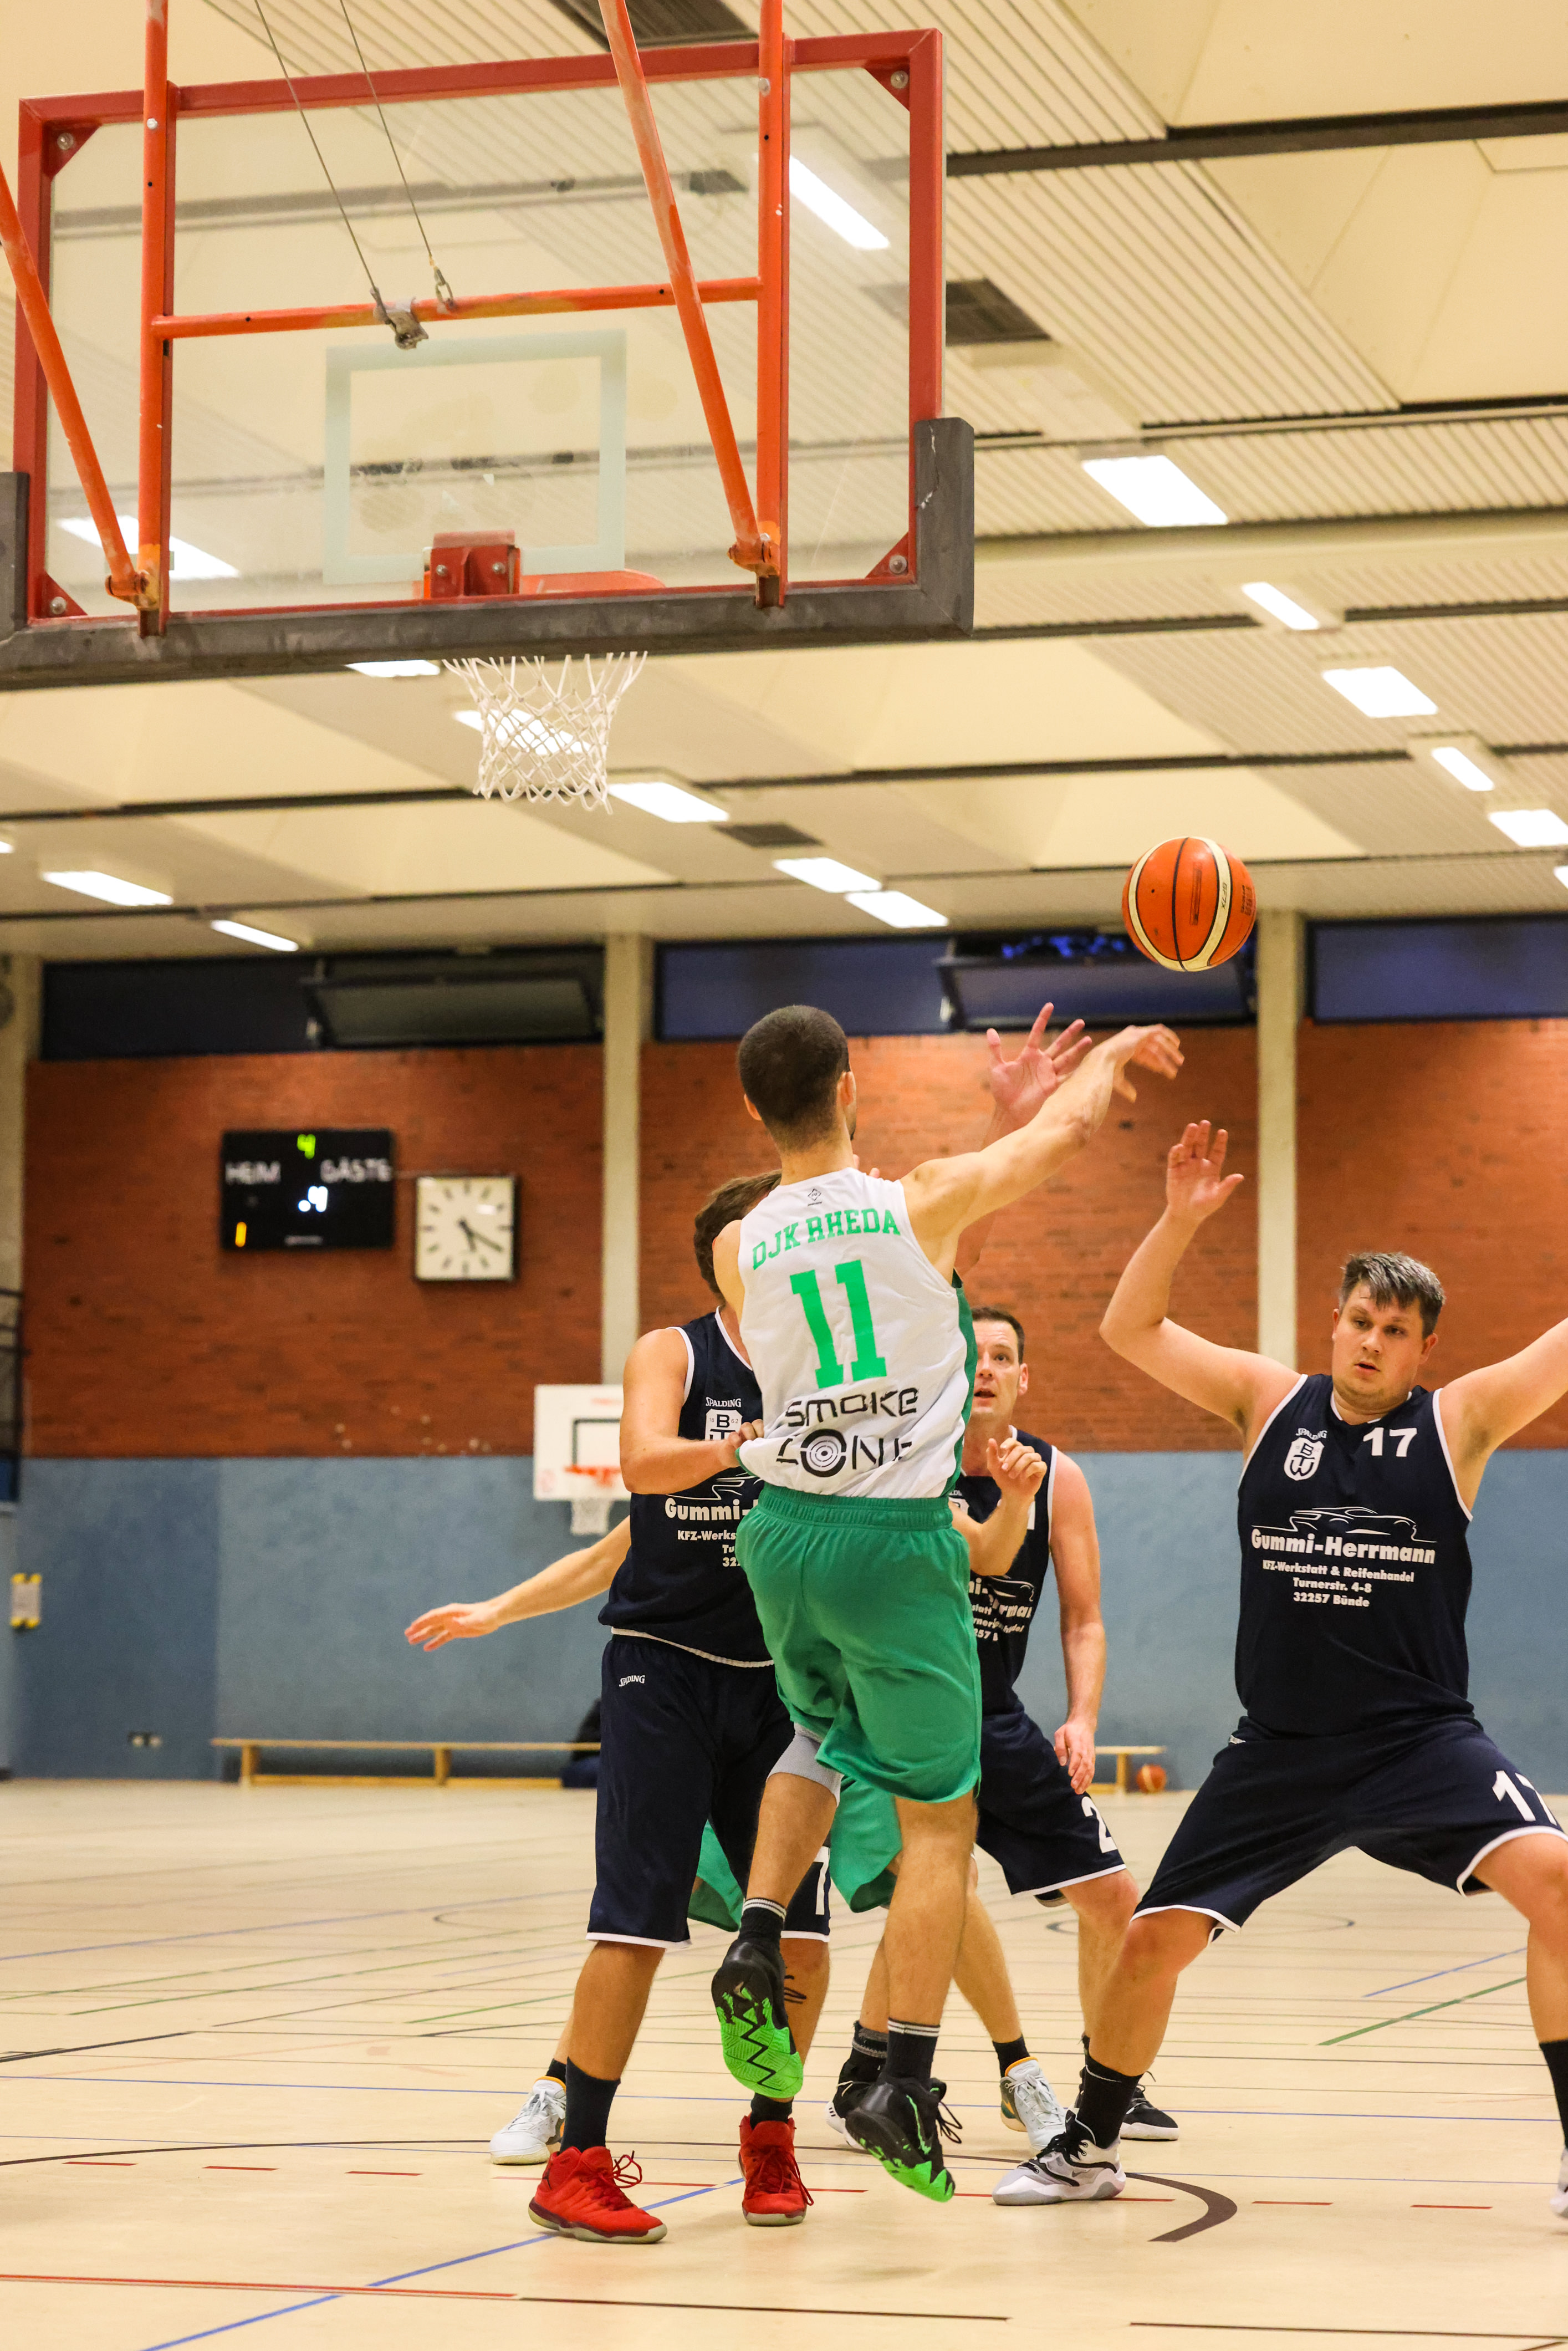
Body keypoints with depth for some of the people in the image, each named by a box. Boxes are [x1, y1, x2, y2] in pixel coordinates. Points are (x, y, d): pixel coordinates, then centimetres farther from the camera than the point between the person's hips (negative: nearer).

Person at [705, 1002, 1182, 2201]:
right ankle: (906, 2088, -1)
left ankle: (758, 1944, 11)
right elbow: (1069, 1127, 7)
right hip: (899, 1540, -4)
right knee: (940, 1816, 5)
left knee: (824, 1737, 31)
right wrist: (1114, 1049, 27)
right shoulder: (926, 1202, -8)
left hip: (784, 1529, 4)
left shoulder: (739, 1248, 1)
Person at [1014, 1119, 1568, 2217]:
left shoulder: (1459, 1419, -2)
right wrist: (1180, 1221, -12)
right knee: (1152, 1939, 2)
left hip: (1422, 1741, -2)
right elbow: (1129, 1329, 3)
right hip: (1280, 1749, 2)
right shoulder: (1270, 1400, 4)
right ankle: (1089, 2150, 27)